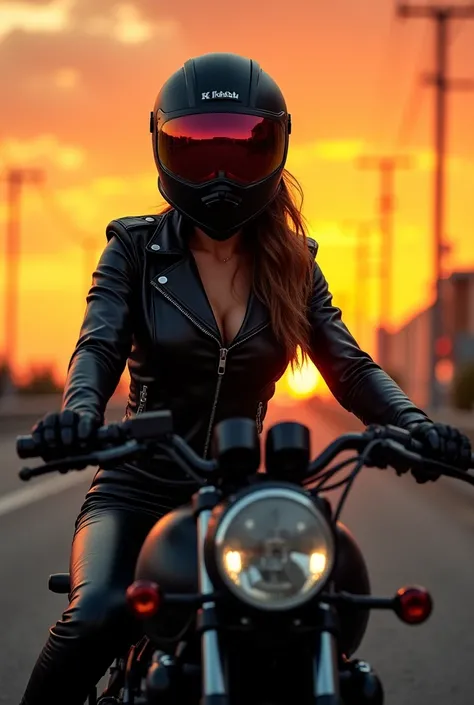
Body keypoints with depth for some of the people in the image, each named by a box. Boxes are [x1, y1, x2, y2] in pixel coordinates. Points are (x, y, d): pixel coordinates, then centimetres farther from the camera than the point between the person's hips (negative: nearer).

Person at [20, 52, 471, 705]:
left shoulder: (291, 264, 9)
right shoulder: (137, 250, 2)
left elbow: (350, 365, -1)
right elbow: (100, 345, -12)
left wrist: (413, 422, -22)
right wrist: (81, 411, -36)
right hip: (137, 490, -3)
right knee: (97, 614, -32)